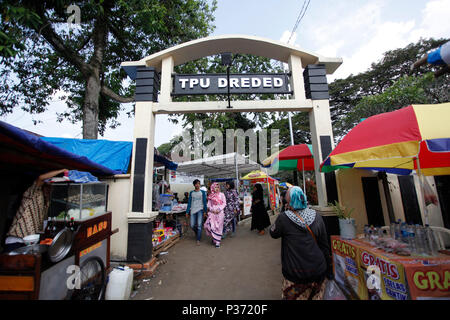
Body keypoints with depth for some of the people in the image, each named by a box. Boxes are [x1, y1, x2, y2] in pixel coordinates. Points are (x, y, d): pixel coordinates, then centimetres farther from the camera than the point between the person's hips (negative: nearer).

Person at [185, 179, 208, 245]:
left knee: (199, 225, -9)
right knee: (192, 225, 3)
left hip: (200, 210, -2)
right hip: (193, 210, 2)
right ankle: (198, 233, 34)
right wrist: (187, 212, 4)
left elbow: (205, 202, 2)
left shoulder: (202, 192, 2)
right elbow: (189, 202, 8)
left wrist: (205, 211, -3)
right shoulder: (191, 193, 7)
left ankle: (198, 240, 3)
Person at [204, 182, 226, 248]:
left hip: (219, 213, -2)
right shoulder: (210, 196, 6)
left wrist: (219, 209, -12)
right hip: (212, 212, 2)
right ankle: (214, 238, 18)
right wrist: (212, 209, -9)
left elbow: (224, 203, -1)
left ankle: (217, 241, 13)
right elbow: (209, 205, 8)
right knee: (209, 225, -8)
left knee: (218, 227, 0)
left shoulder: (221, 194, 0)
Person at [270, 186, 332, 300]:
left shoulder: (283, 218, -19)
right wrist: (329, 270, 14)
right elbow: (325, 245, 2)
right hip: (318, 271, 4)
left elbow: (273, 234, -1)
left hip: (295, 274, -4)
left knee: (293, 297, 19)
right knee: (316, 297, 26)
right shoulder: (317, 217, -7)